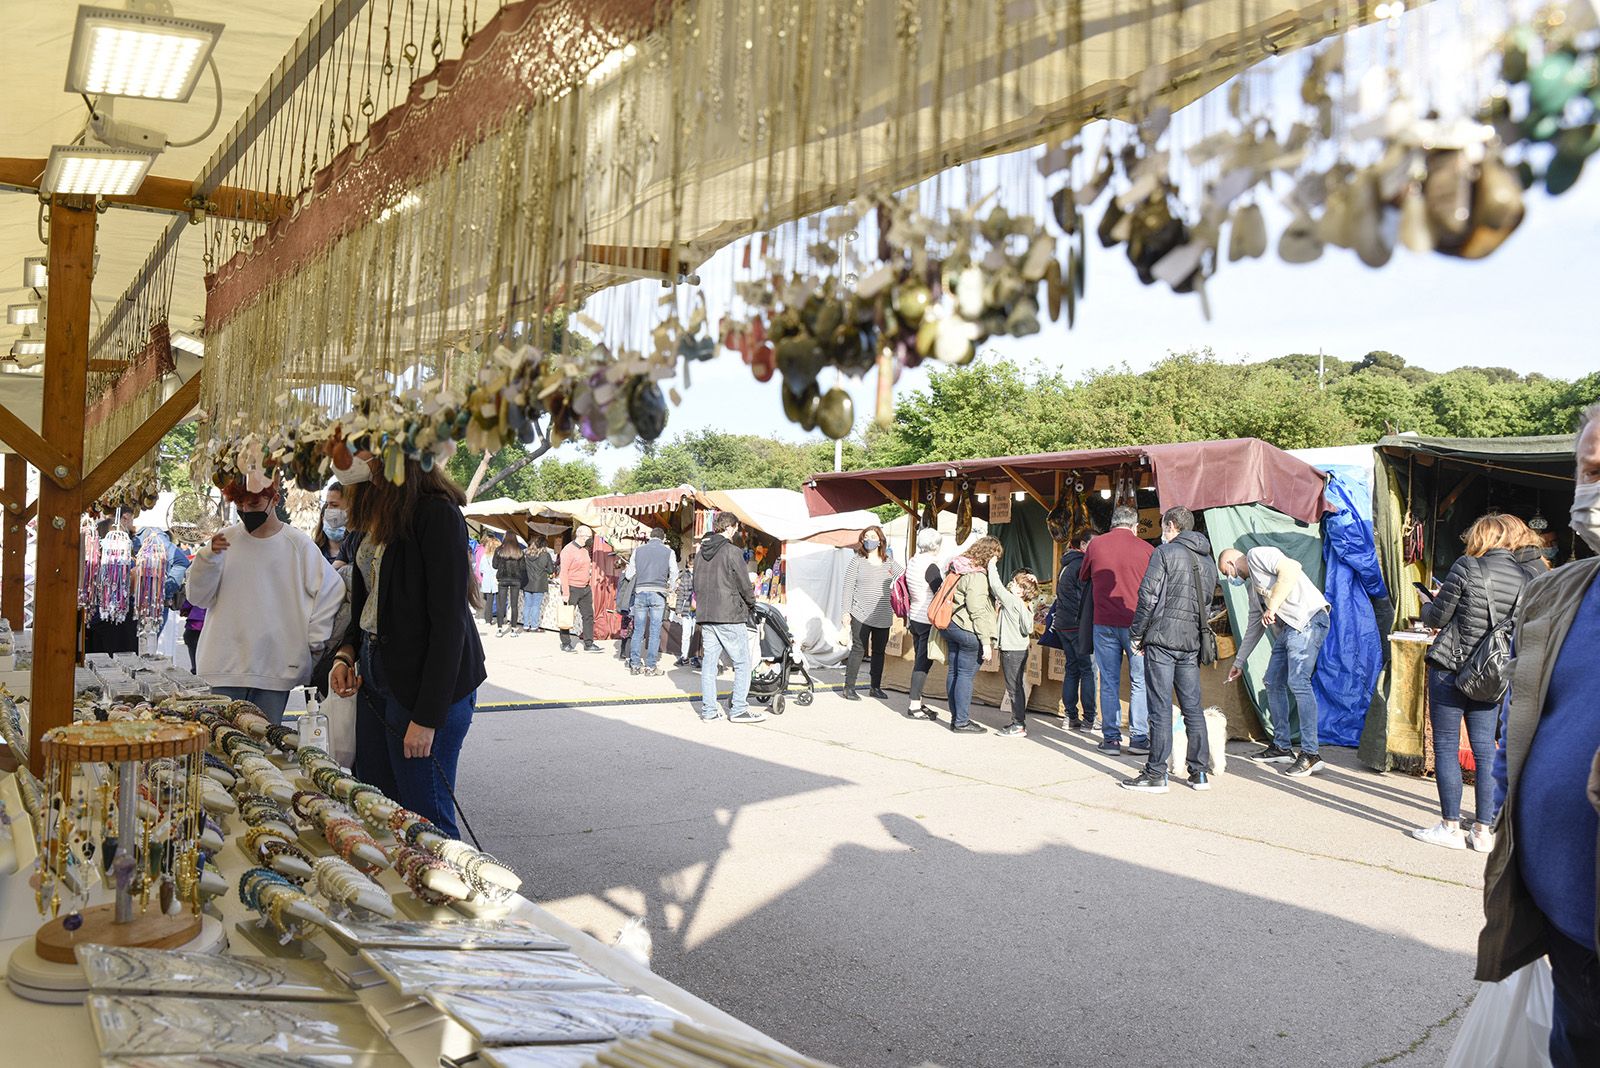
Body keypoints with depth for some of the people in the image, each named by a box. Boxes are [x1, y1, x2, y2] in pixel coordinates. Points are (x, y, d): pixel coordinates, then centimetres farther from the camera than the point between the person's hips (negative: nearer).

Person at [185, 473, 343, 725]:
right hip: (226, 665, 2)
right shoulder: (225, 539, 5)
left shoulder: (299, 544, -1)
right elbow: (198, 597, 6)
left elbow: (332, 590, 4)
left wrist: (315, 642, 1)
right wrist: (209, 556, -9)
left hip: (277, 668, -1)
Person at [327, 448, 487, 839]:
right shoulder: (378, 510, 11)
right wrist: (346, 653, 4)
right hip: (376, 677, 9)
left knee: (425, 822, -2)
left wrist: (427, 717, -19)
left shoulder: (435, 513, -17)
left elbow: (450, 621, -19)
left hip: (429, 686, -9)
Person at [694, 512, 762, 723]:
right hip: (729, 615, -7)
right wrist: (751, 604, 10)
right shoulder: (732, 551, -9)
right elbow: (744, 584, -7)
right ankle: (738, 709, 0)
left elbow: (697, 584, 14)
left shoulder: (703, 552, 12)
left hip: (705, 616, 7)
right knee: (742, 663, 1)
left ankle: (708, 710, 11)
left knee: (709, 661, 9)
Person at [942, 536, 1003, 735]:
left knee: (953, 672, 12)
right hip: (968, 631, -9)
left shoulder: (959, 569, 12)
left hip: (952, 626, 9)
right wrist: (986, 642, -18)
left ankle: (956, 718, 20)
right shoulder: (977, 576, -17)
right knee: (966, 674, -4)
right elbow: (978, 612, -20)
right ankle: (962, 722, 0)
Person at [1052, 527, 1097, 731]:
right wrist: (1089, 628, -14)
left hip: (1062, 623, 9)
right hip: (1079, 625, -9)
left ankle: (1071, 716, 12)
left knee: (1071, 669, 11)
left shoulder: (1066, 565, 16)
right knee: (1088, 670, -4)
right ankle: (1088, 719, -4)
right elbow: (1087, 599, -16)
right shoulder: (1082, 565, -13)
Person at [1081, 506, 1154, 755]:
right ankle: (1139, 738, 6)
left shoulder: (1095, 545, 3)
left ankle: (1111, 738, 9)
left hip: (1104, 623, 2)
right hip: (1135, 623, -2)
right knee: (1139, 681, 7)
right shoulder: (1146, 549, -2)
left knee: (1109, 681, 7)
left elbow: (1083, 576, 18)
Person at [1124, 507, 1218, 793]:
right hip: (1191, 642, 7)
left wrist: (1137, 635, -4)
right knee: (1193, 708, 11)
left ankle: (1156, 775, -3)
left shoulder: (1166, 552, -5)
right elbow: (1207, 604, 18)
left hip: (1162, 639, -7)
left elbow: (1148, 596, -11)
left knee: (1160, 708, -5)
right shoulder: (1207, 560, 17)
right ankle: (1200, 772, 14)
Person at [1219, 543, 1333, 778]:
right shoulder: (1251, 584, 27)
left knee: (1298, 682, -17)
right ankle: (1281, 747, 20)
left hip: (1308, 619, -11)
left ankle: (1311, 754, -15)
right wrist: (1239, 661, 35)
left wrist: (1272, 607, -18)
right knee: (1274, 682, 12)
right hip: (1287, 628, 11)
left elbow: (1291, 568, -19)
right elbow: (1255, 625, 33)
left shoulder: (1257, 555, -1)